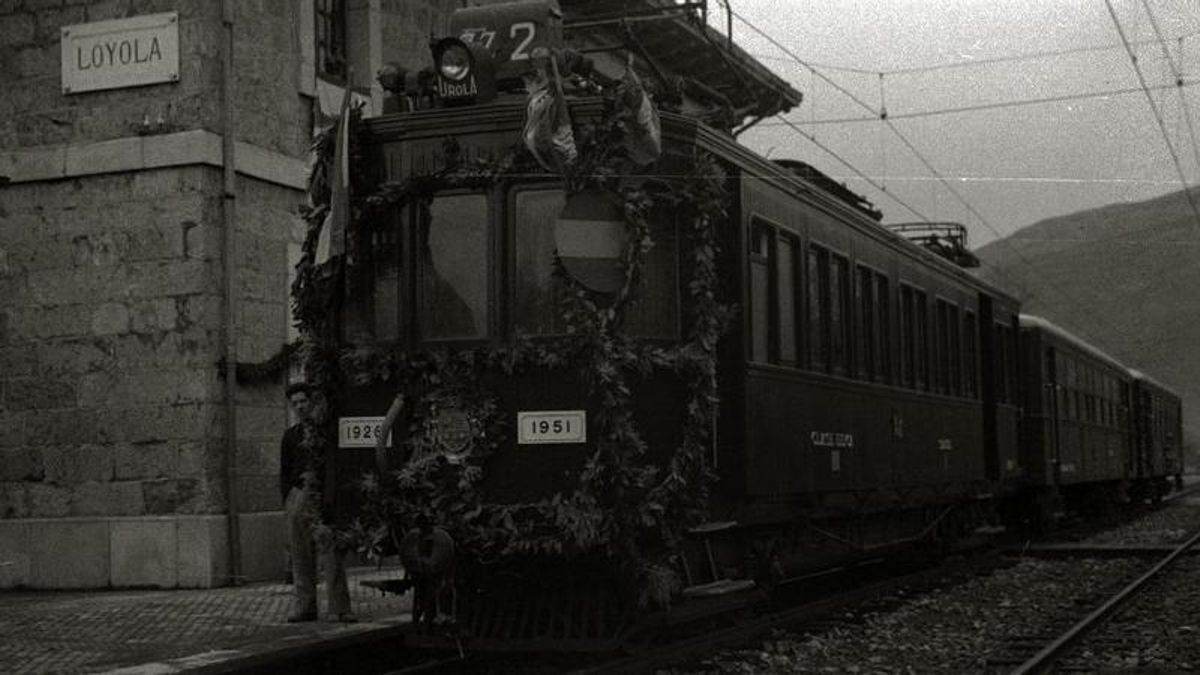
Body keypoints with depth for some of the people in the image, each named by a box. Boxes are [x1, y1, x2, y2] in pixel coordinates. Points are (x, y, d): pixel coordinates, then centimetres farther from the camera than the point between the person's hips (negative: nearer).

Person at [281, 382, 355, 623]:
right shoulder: (290, 435, 18)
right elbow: (284, 471, 18)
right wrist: (287, 501, 8)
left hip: (324, 496, -3)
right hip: (299, 494, 3)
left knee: (331, 554, -8)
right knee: (301, 556, 1)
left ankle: (339, 609, -7)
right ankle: (304, 607, 7)